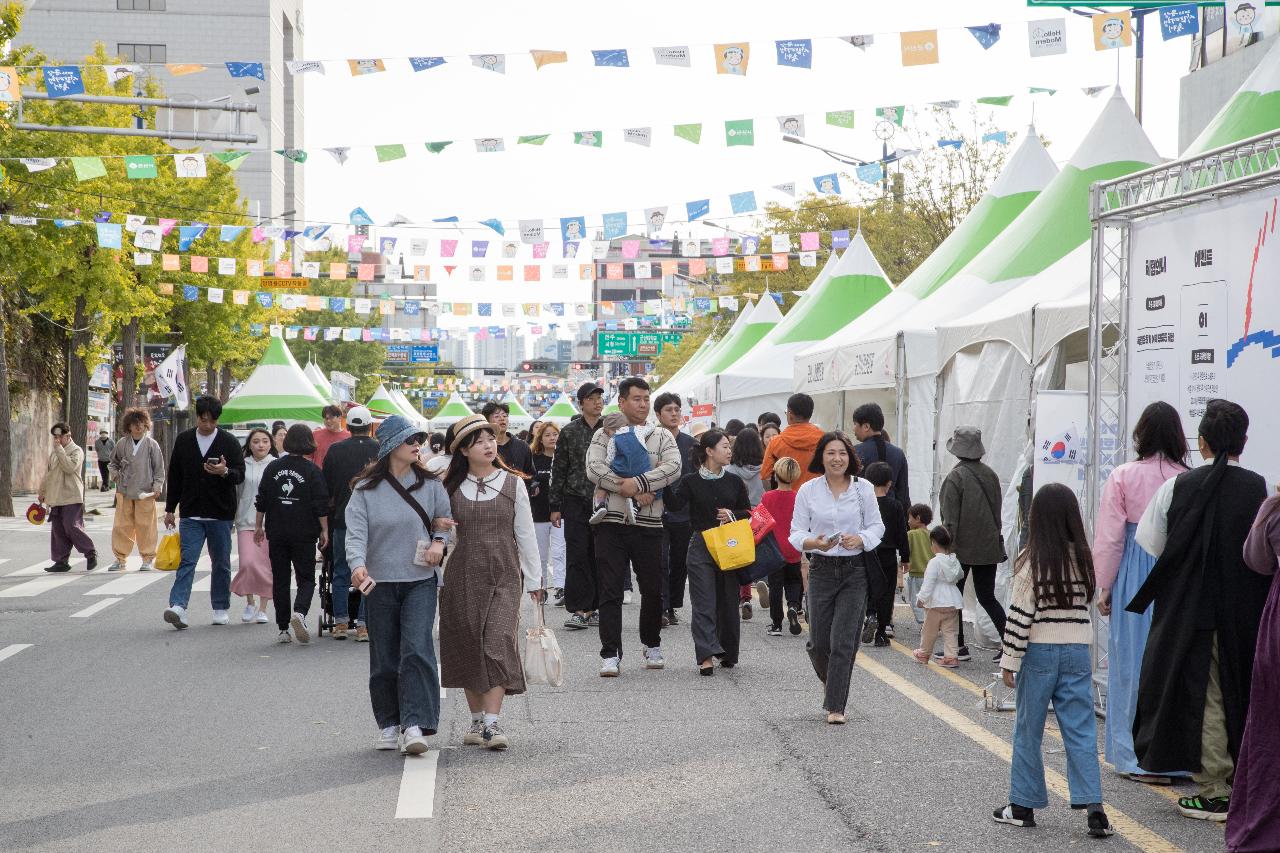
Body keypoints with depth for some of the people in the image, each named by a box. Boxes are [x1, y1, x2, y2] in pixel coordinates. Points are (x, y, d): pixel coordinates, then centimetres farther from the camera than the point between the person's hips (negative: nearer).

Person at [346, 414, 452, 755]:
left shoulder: (429, 484, 4)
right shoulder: (365, 490, -2)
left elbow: (448, 519, 17)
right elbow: (356, 533, -11)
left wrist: (440, 542, -3)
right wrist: (358, 564, -29)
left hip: (421, 580, 0)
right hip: (379, 583, 0)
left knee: (417, 650, -14)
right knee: (384, 659, 6)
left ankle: (414, 725, -16)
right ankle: (389, 724, 20)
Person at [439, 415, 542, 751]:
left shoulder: (513, 484, 4)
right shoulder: (451, 487, 5)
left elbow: (526, 534, 7)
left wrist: (534, 580, 6)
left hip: (504, 575, -2)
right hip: (463, 575, 2)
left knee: (498, 644, -13)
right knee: (468, 647, 4)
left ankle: (493, 723, -16)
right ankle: (477, 720, 15)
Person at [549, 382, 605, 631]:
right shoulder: (569, 432, 4)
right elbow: (558, 470, 5)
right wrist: (555, 505, 2)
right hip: (576, 501, -1)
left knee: (599, 556, 3)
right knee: (577, 555, -6)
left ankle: (592, 609, 11)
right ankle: (577, 609, -7)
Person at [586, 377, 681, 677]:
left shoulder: (662, 437, 10)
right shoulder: (604, 435, 7)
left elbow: (673, 467, -8)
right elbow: (594, 469, -8)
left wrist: (638, 483, -20)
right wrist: (632, 492, -15)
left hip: (649, 525, 1)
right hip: (612, 524, -1)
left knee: (653, 590, 8)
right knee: (610, 592, -4)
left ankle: (652, 646, 27)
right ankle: (610, 655, -2)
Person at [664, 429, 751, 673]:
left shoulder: (734, 481, 8)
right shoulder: (691, 481, -1)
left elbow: (748, 512, 14)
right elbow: (676, 503, -17)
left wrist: (732, 514, -5)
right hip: (701, 547, -3)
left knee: (728, 602, 8)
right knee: (704, 604, -8)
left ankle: (728, 653, 22)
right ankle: (706, 656, -14)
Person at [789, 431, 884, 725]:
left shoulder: (863, 488, -1)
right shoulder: (808, 491, 1)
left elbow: (877, 526, 3)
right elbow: (797, 532, 1)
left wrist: (860, 539, -18)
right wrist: (814, 542, -20)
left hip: (855, 571, -1)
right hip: (822, 569, 1)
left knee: (843, 641, -7)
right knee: (819, 642, 5)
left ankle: (835, 706, 0)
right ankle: (830, 681, 38)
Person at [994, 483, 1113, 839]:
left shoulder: (1032, 561, -12)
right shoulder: (1083, 558, 1)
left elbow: (1020, 614, -12)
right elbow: (1085, 602, 9)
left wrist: (1009, 660, -8)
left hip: (1039, 651, -3)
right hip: (1078, 650, 4)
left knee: (1028, 731, 8)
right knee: (1081, 730, 4)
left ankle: (1023, 806, 15)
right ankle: (1092, 805, -5)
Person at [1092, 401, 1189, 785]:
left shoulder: (1123, 477, -6)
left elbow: (1109, 537, -2)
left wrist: (1104, 586, 8)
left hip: (1134, 577, -2)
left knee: (1134, 659, 5)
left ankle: (1139, 757, 8)